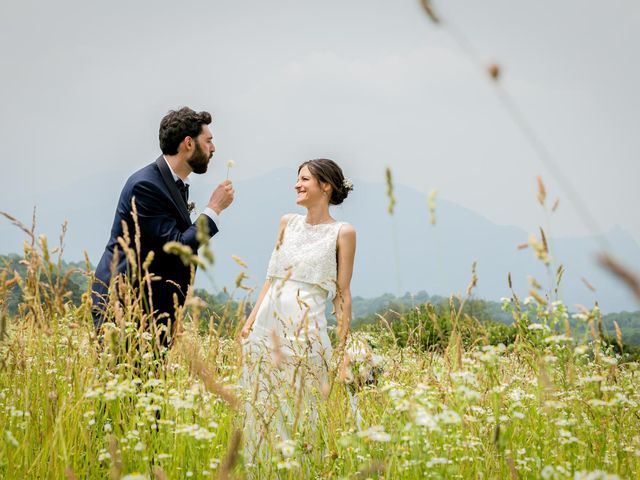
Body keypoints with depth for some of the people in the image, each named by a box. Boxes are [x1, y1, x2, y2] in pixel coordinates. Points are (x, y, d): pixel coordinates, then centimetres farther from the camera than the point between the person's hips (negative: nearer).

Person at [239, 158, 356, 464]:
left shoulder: (342, 233, -1)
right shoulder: (287, 223, 14)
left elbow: (343, 296, -1)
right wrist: (249, 321, 10)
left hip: (304, 331, -5)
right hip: (267, 325, 5)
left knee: (300, 413, -3)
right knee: (262, 408, 7)